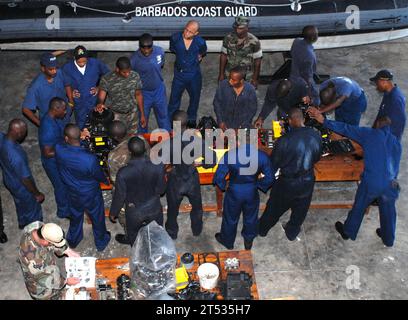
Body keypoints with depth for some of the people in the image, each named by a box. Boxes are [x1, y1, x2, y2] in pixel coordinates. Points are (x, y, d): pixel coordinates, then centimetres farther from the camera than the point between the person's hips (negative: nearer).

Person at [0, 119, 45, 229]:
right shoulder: (16, 155, -43)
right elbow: (25, 179, -30)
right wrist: (37, 194, -15)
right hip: (21, 187, -8)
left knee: (21, 204, 34)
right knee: (33, 210, 20)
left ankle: (23, 223, 60)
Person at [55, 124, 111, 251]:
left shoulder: (59, 150, -29)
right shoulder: (90, 159, -39)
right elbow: (99, 176, -18)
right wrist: (106, 180, 4)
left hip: (72, 192, 4)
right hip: (91, 195, -3)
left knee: (75, 216, 32)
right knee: (97, 217, 26)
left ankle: (73, 240, 57)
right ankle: (101, 242, 51)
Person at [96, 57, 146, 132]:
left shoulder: (135, 76, -8)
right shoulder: (106, 79, -16)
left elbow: (138, 95, 3)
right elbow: (101, 96, -22)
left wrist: (142, 115, 6)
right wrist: (100, 104, -47)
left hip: (132, 114, 3)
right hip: (114, 116, -2)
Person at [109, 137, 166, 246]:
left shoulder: (123, 173, -33)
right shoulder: (158, 166, -29)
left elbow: (119, 196, -18)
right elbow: (161, 189, -13)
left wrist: (113, 213, 1)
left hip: (134, 211, -1)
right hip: (154, 208, 1)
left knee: (133, 235, 31)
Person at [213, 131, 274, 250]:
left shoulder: (229, 155, -28)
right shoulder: (262, 156, -22)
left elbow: (218, 178, -20)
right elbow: (270, 178, -10)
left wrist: (223, 186, 1)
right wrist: (259, 185, 8)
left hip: (234, 192, -1)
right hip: (252, 193, 2)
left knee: (231, 218, 26)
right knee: (251, 218, 29)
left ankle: (227, 241, 51)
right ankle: (248, 241, 53)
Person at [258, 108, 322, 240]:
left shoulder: (284, 140, -27)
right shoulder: (316, 136, -14)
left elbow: (273, 164, -14)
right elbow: (316, 158, 3)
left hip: (287, 183, -3)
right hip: (307, 181, 3)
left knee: (275, 207, 22)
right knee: (300, 209, 26)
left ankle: (262, 229, 45)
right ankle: (292, 232, 48)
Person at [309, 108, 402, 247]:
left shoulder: (370, 134, -2)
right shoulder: (396, 141, 10)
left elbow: (346, 129, -8)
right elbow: (396, 165, 15)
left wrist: (323, 120, -10)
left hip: (370, 182, -3)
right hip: (390, 184, 3)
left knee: (358, 207, 19)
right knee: (388, 212, 24)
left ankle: (348, 232, 38)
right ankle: (388, 239, 43)